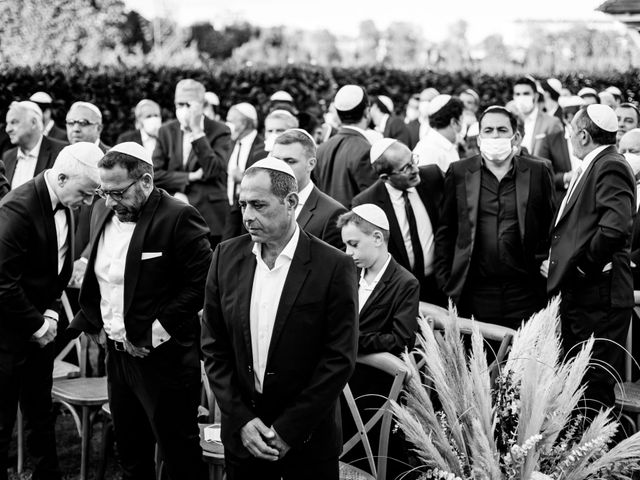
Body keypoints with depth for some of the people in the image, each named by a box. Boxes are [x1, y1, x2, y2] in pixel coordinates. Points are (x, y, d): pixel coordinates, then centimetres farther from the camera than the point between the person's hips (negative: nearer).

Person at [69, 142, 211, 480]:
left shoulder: (178, 218, -16)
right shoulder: (103, 212, 8)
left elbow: (201, 283, -19)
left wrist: (153, 334, -18)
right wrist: (95, 323, 7)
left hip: (163, 359, -7)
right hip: (117, 353, 7)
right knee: (130, 453, 17)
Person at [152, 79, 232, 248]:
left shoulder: (219, 131, -1)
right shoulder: (166, 131, 10)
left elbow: (213, 170, -15)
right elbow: (155, 173, 2)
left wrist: (197, 132, -15)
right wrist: (190, 177, -9)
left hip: (209, 217, -3)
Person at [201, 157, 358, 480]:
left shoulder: (333, 267, -12)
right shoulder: (227, 257, 0)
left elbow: (339, 359, -12)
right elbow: (214, 347, 2)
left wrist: (288, 430, -13)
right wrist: (241, 419, -6)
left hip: (309, 439, -3)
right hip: (241, 431, 3)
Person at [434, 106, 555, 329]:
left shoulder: (538, 171, 6)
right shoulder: (459, 172, 7)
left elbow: (552, 227, 10)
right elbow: (445, 232, 8)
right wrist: (445, 282, 4)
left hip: (524, 295, 0)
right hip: (474, 296, 0)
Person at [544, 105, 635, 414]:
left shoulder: (611, 168, -13)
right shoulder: (591, 168, 19)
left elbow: (615, 228, -27)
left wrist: (580, 268, -18)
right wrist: (558, 264, 9)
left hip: (599, 295, -10)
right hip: (578, 293, 10)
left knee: (596, 386, -5)